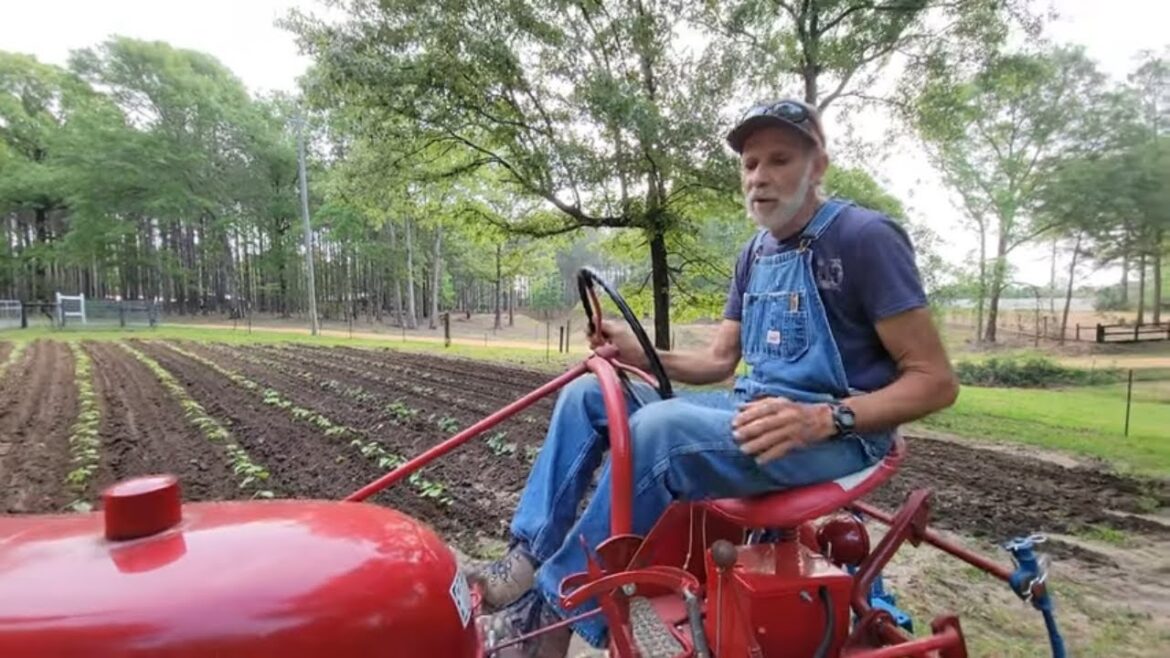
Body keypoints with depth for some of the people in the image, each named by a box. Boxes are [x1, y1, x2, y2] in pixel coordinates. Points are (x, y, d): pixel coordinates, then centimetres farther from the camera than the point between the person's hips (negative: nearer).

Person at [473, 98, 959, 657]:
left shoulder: (865, 238, -11)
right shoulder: (756, 253, 12)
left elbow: (935, 380, -13)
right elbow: (719, 361, 14)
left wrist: (825, 418, -29)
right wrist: (639, 353, -4)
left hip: (834, 434, -8)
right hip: (755, 411, 8)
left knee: (659, 428, -34)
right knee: (587, 395, -1)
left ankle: (551, 611, -20)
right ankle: (529, 557, -4)